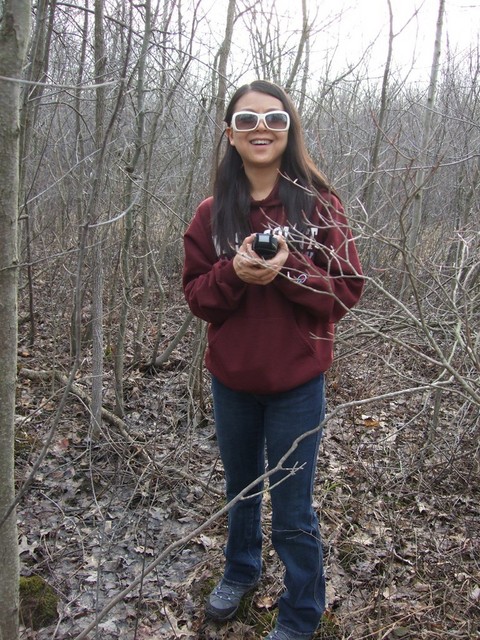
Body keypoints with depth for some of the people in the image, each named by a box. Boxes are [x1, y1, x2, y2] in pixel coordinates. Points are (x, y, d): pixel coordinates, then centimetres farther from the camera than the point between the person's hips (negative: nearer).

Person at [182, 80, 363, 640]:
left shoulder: (319, 205, -9)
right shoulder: (213, 213, -3)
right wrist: (234, 273, -21)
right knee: (241, 487, 24)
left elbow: (347, 290, -9)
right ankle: (240, 569, 52)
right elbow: (196, 294, -2)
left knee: (292, 512, 6)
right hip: (231, 377, 3)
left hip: (297, 381, -3)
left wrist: (288, 270, -25)